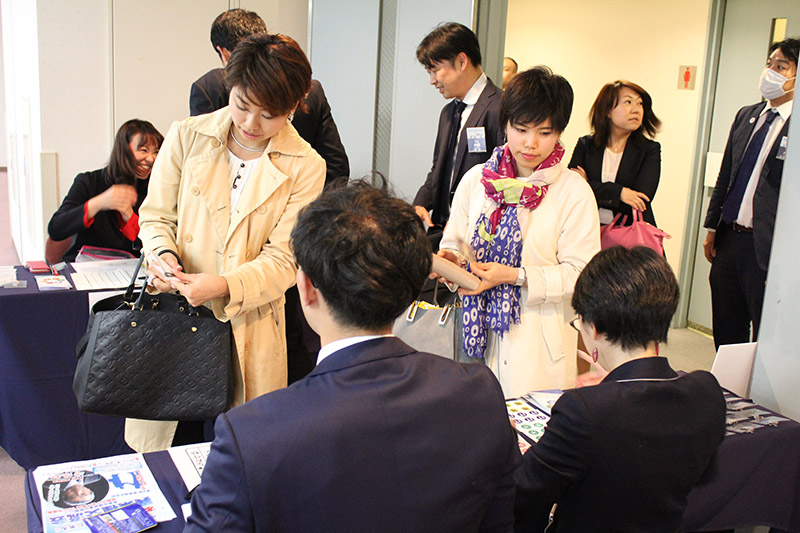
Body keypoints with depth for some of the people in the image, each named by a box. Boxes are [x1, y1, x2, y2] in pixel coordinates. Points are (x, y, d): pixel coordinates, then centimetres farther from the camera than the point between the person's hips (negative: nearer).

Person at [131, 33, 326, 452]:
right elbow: (156, 215, 10)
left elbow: (283, 260, -7)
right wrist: (164, 253, -12)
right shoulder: (186, 137, 1)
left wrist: (224, 286, -23)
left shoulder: (305, 168, -4)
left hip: (249, 329, -1)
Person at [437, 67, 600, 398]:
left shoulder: (574, 192, -6)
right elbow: (454, 241, 11)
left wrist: (516, 276, -19)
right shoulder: (476, 179, 5)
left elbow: (579, 274, -9)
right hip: (478, 332, 3)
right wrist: (449, 259, -12)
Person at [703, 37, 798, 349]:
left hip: (767, 248, -7)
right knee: (726, 332, 17)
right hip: (728, 240, 7)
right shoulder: (746, 115, 11)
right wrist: (712, 227, 14)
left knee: (766, 340, 6)